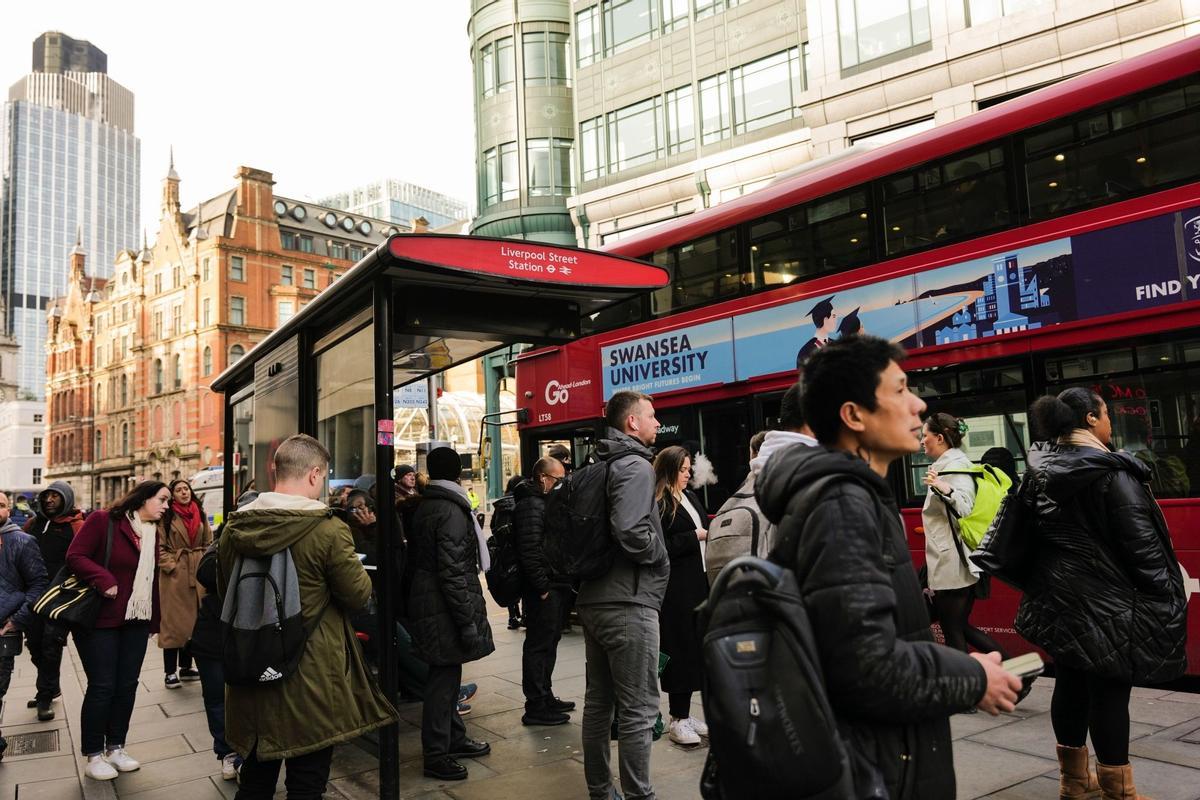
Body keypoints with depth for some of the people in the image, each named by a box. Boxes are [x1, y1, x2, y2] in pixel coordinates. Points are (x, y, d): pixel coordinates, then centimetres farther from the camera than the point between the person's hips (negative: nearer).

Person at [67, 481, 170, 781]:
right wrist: (104, 580, -26)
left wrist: (154, 621, 9)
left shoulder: (154, 532, 10)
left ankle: (116, 747, 24)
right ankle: (93, 756, 14)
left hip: (136, 622, 6)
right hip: (100, 620, -6)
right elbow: (75, 556, -15)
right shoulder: (102, 521, -10)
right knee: (102, 687, 0)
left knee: (127, 685, 9)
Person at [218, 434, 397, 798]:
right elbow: (359, 595, -11)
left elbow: (224, 592, 12)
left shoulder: (234, 528, -2)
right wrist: (352, 563, 7)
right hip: (312, 682, -5)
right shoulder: (328, 530, -20)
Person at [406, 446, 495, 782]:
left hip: (425, 600, 10)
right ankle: (436, 756, 9)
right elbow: (453, 572, -22)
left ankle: (455, 738, 32)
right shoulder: (451, 510, -17)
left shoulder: (425, 506, 12)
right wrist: (468, 619, -19)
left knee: (447, 675, 19)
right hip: (445, 608, -10)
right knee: (443, 678, 0)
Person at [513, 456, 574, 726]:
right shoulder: (531, 506, -16)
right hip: (543, 589, -11)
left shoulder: (545, 502, 18)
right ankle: (536, 707, 5)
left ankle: (544, 697, 30)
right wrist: (543, 587, -20)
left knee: (549, 641, 18)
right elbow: (529, 552, -24)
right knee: (539, 645, -3)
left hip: (553, 586, 11)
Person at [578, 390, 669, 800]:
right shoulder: (636, 466, -14)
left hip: (594, 601, 9)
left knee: (599, 702, 17)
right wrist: (661, 557, -10)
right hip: (628, 604, -9)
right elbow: (631, 532, -27)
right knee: (638, 711, -1)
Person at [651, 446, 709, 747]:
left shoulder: (691, 497, 14)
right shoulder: (658, 504, -11)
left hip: (699, 583, 8)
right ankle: (678, 719, 11)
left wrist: (711, 532, 4)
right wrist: (695, 536, -14)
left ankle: (684, 713, 23)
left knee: (695, 647, 12)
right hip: (676, 589, -8)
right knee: (679, 648, -1)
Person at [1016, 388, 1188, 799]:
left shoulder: (1042, 471, 6)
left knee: (1070, 685, 15)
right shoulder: (1110, 472, -16)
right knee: (1109, 692, 1)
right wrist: (1168, 595, -5)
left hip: (1057, 597, 7)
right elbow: (1141, 541, -15)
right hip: (1104, 601, -7)